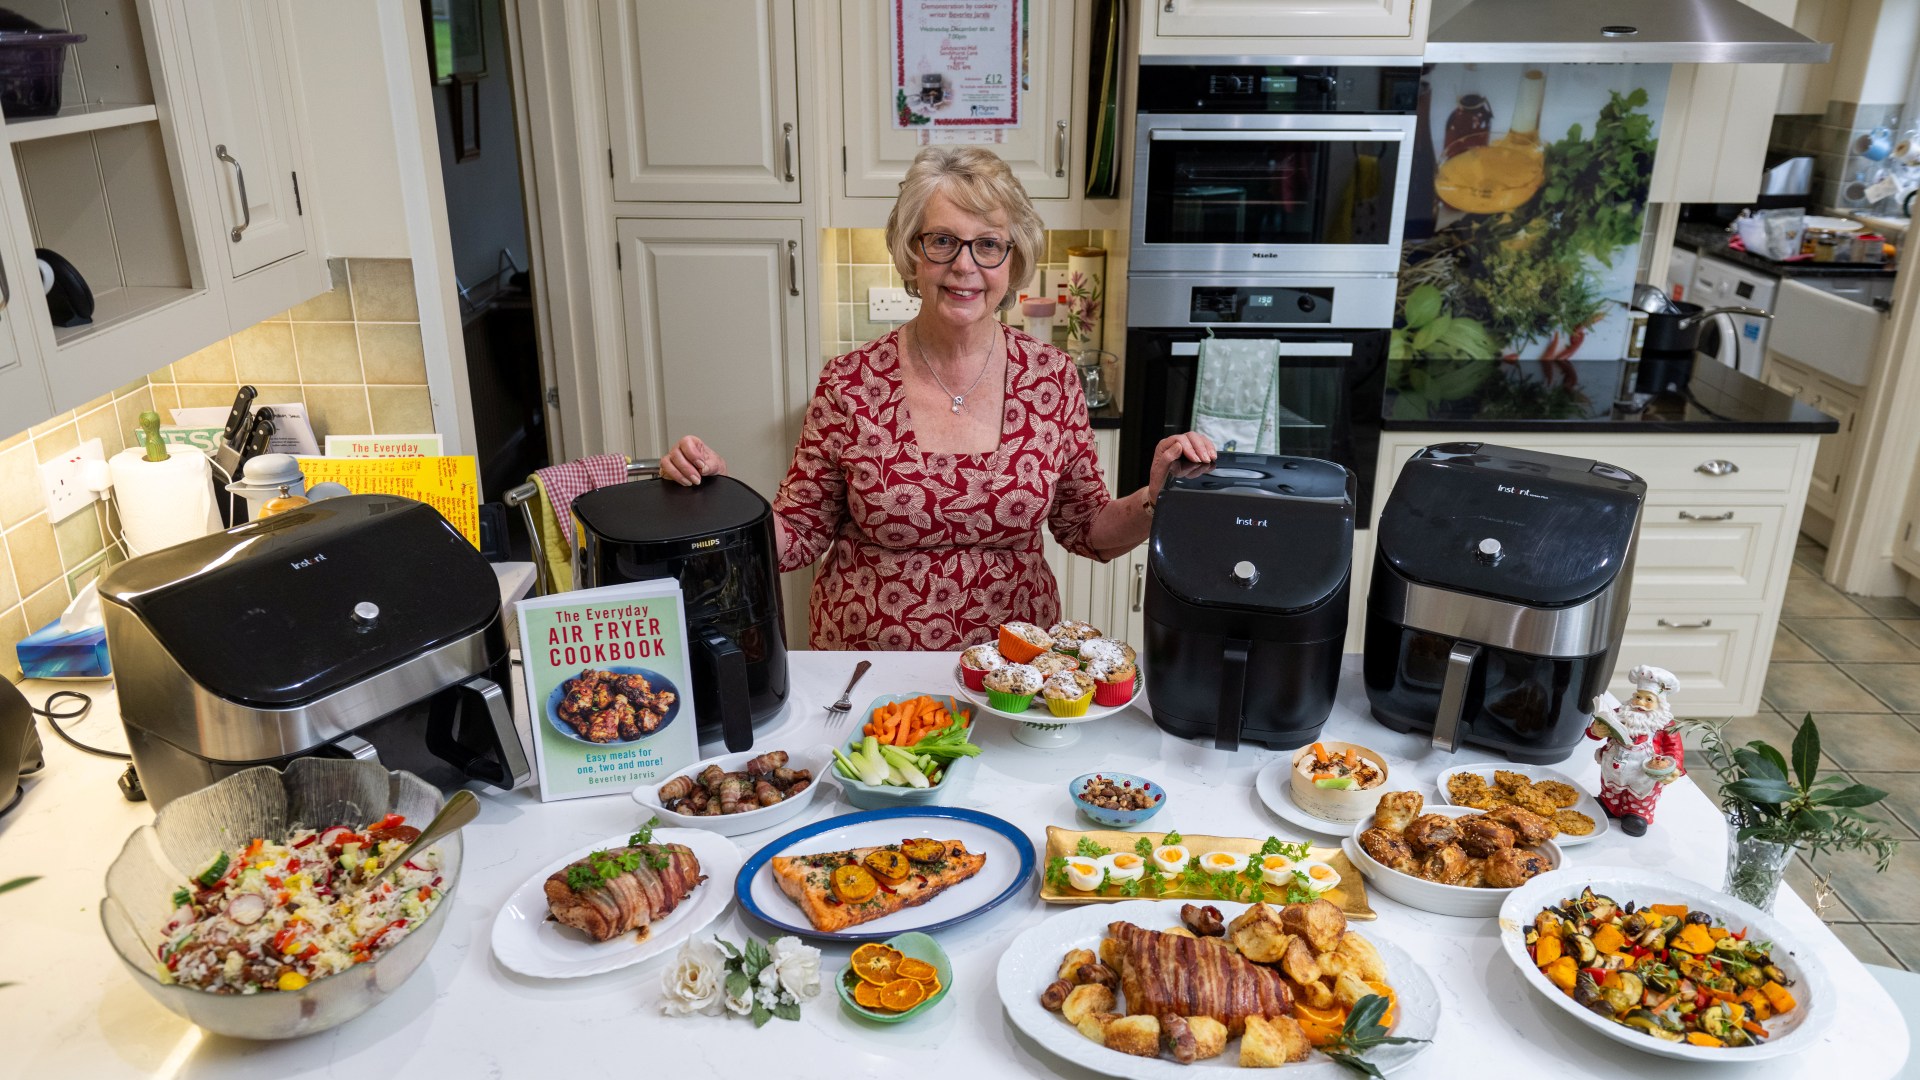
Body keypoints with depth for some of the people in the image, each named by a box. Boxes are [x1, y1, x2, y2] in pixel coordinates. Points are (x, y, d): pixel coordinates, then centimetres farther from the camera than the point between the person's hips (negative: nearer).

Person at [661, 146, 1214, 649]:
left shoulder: (1052, 377, -3)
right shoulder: (851, 381, -7)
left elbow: (1088, 530, 6)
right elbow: (800, 534, 0)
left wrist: (1155, 499, -11)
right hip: (864, 665, -1)